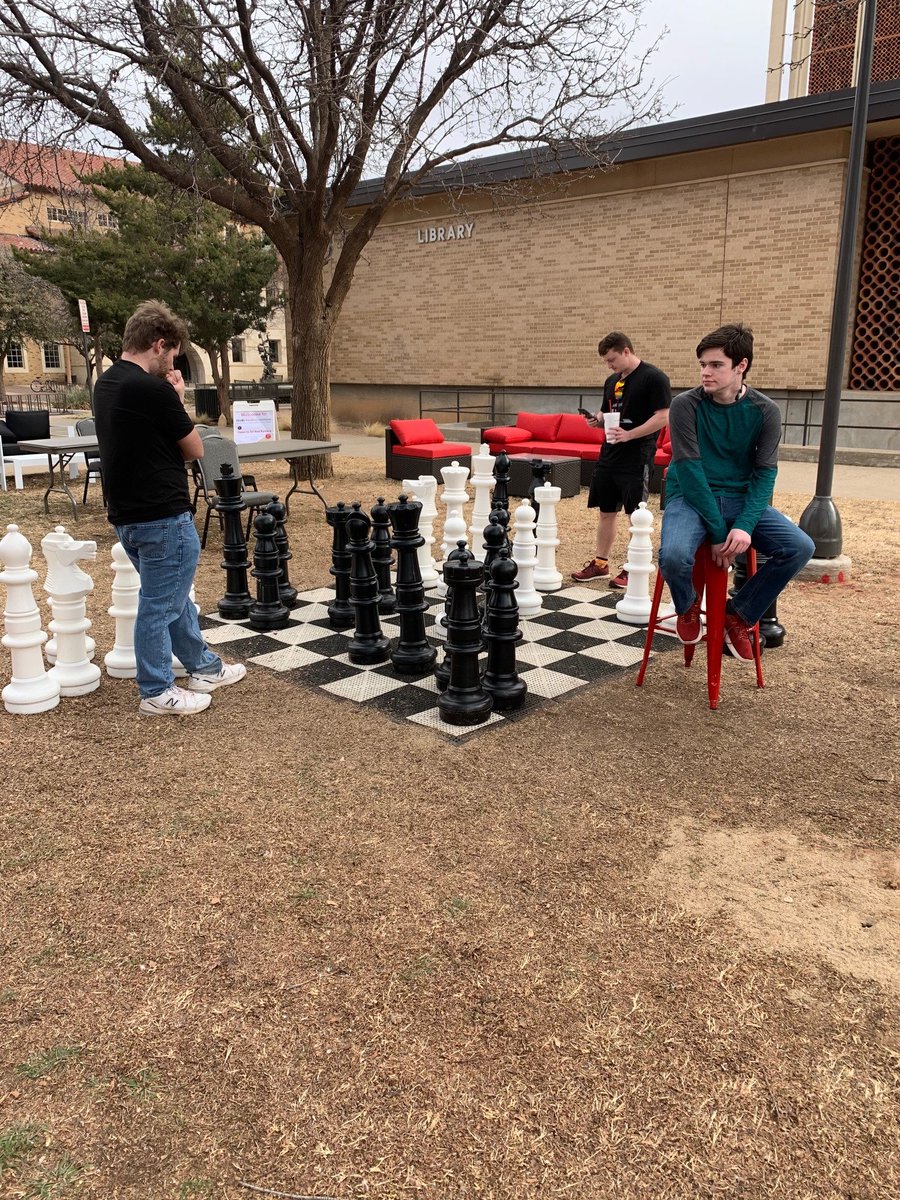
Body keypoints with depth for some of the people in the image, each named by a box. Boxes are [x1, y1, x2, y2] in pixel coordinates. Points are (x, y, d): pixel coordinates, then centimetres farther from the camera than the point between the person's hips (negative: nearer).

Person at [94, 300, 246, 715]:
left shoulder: (105, 385, 8)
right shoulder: (153, 390, -20)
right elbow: (194, 449, -9)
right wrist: (177, 399, 1)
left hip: (127, 515, 10)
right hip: (163, 517, -10)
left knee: (171, 596, 20)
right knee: (160, 605, 3)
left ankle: (203, 667, 35)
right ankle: (157, 693, 15)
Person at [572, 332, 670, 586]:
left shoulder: (653, 377, -9)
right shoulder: (612, 381, 14)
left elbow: (663, 417, -15)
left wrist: (629, 435, -23)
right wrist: (597, 420, 0)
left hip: (637, 459, -7)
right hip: (609, 456, 8)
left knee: (636, 515, 0)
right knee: (606, 511, 12)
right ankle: (600, 563, 22)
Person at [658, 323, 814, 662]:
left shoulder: (765, 412, -2)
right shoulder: (685, 405, -10)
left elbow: (764, 473, -4)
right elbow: (690, 471, -15)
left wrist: (745, 525, -22)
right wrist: (718, 532, -20)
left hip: (739, 498, 3)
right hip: (690, 497, -3)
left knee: (800, 547, -18)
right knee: (674, 555, -34)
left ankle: (738, 615, 4)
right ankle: (687, 606, 4)